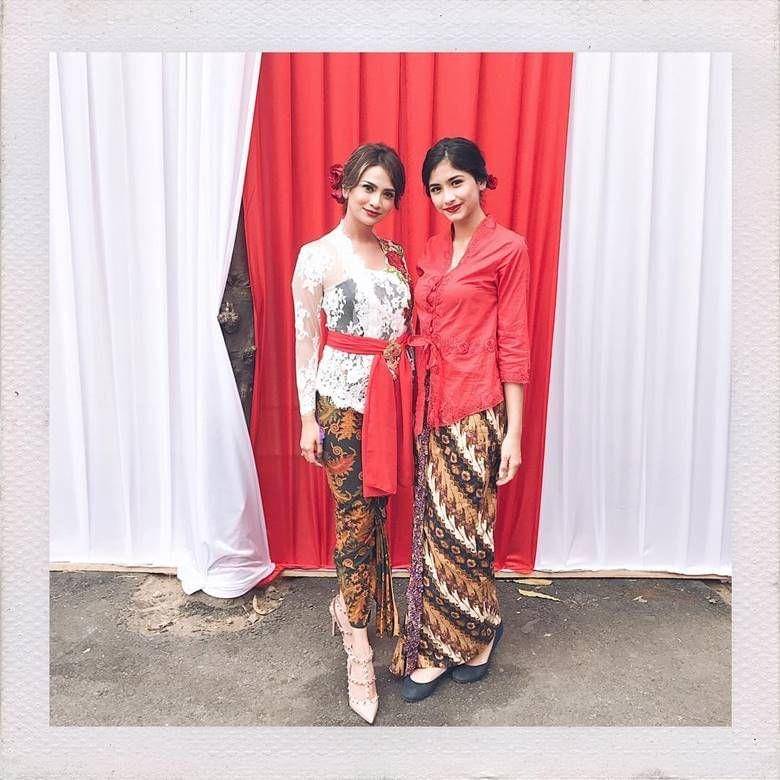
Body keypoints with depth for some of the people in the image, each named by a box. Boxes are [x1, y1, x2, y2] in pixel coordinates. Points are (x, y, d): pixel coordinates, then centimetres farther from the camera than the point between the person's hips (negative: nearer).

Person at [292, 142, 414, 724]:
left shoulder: (397, 255, 11)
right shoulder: (317, 256, -4)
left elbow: (408, 328, 14)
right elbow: (305, 339, -5)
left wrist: (412, 396, 11)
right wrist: (307, 417, -6)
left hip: (393, 395, 5)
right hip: (344, 396, -5)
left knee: (377, 506, 12)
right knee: (355, 512, 0)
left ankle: (348, 601, 38)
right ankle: (359, 650, 16)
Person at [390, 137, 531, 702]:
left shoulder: (507, 249, -6)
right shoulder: (433, 251, 13)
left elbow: (513, 344, -9)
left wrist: (514, 430, -10)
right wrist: (419, 407, 11)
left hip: (475, 410, -6)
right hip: (432, 405, 6)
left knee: (462, 526, 5)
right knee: (435, 525, 12)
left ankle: (477, 633, 32)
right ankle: (441, 646, 30)